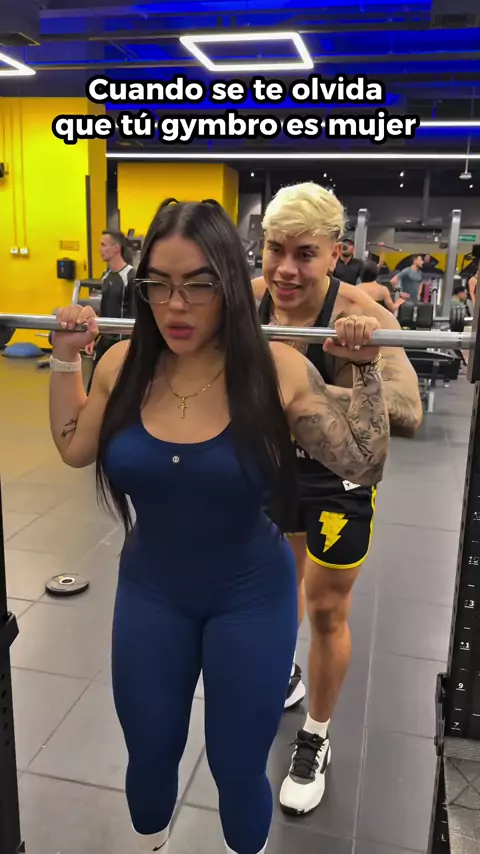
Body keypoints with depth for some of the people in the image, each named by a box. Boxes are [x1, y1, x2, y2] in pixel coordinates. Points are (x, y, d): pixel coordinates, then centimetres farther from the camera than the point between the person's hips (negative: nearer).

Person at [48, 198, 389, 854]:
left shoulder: (277, 370, -19)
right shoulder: (124, 365, -9)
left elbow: (364, 466, -12)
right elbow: (74, 450, 7)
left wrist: (366, 369, -20)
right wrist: (66, 358, 0)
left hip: (251, 597, -3)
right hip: (149, 592, 3)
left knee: (237, 770, 16)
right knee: (149, 757, 24)